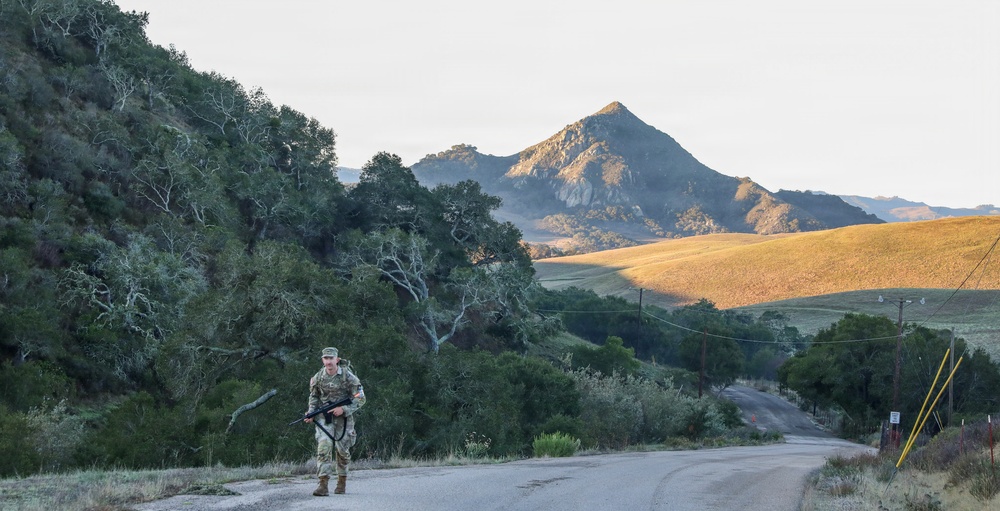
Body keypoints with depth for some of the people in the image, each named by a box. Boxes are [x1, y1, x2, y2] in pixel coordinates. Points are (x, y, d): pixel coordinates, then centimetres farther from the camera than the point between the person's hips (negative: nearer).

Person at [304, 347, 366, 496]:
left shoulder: (348, 377, -11)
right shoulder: (318, 377, -2)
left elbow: (360, 399, -7)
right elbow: (313, 397, 14)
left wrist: (343, 409, -18)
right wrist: (311, 412, -2)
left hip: (343, 416, -1)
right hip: (324, 416, 1)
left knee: (342, 449, 6)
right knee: (324, 447, -15)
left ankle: (342, 481, 27)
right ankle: (323, 484, -20)